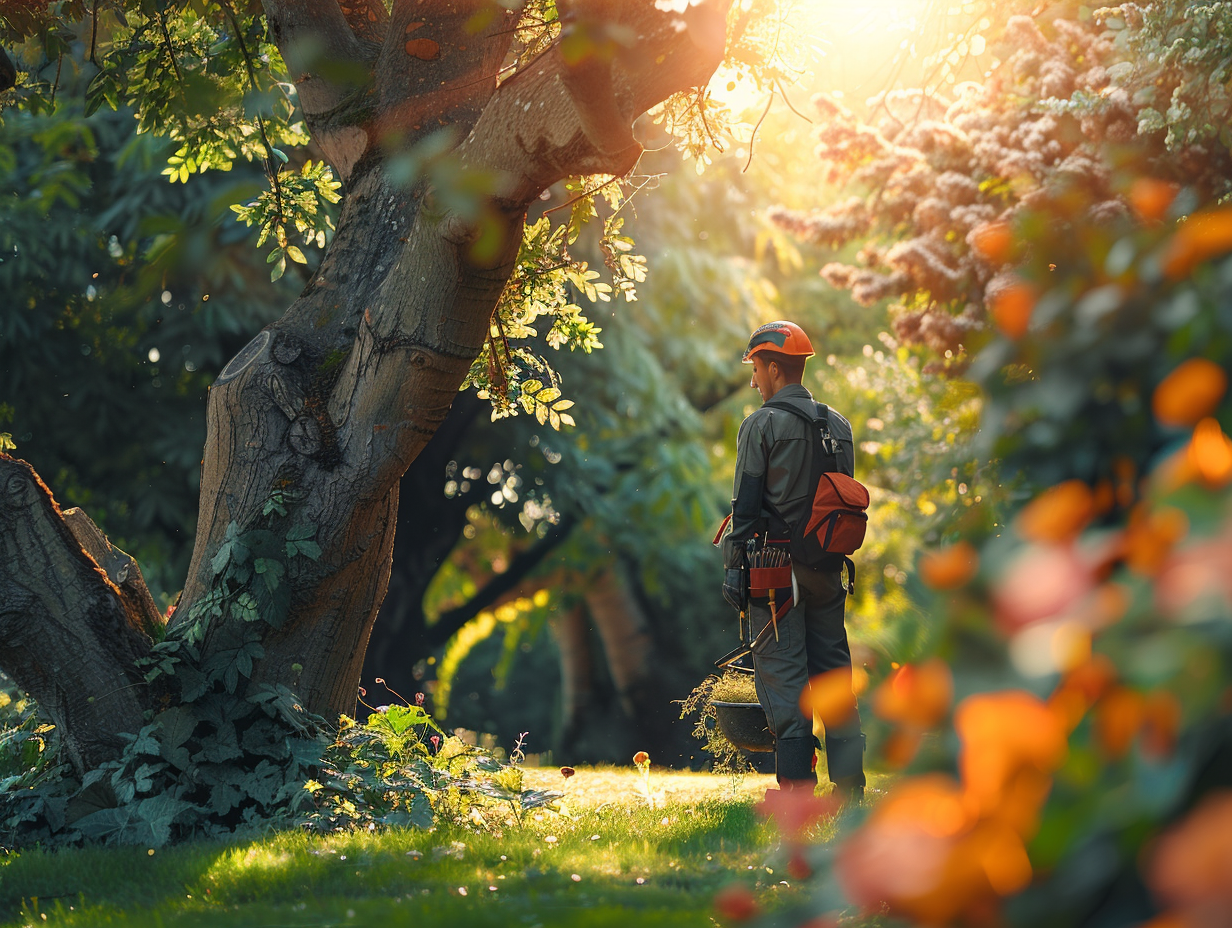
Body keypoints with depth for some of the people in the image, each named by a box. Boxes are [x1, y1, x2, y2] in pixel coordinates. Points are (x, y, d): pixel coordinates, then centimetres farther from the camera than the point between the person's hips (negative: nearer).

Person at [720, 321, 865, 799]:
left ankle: (796, 790, -5)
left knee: (782, 676, -3)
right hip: (828, 567, 6)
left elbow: (746, 504, -10)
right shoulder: (839, 425, 12)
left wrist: (732, 568, -6)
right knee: (833, 670, 10)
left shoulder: (761, 424, -7)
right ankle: (849, 787, 9)